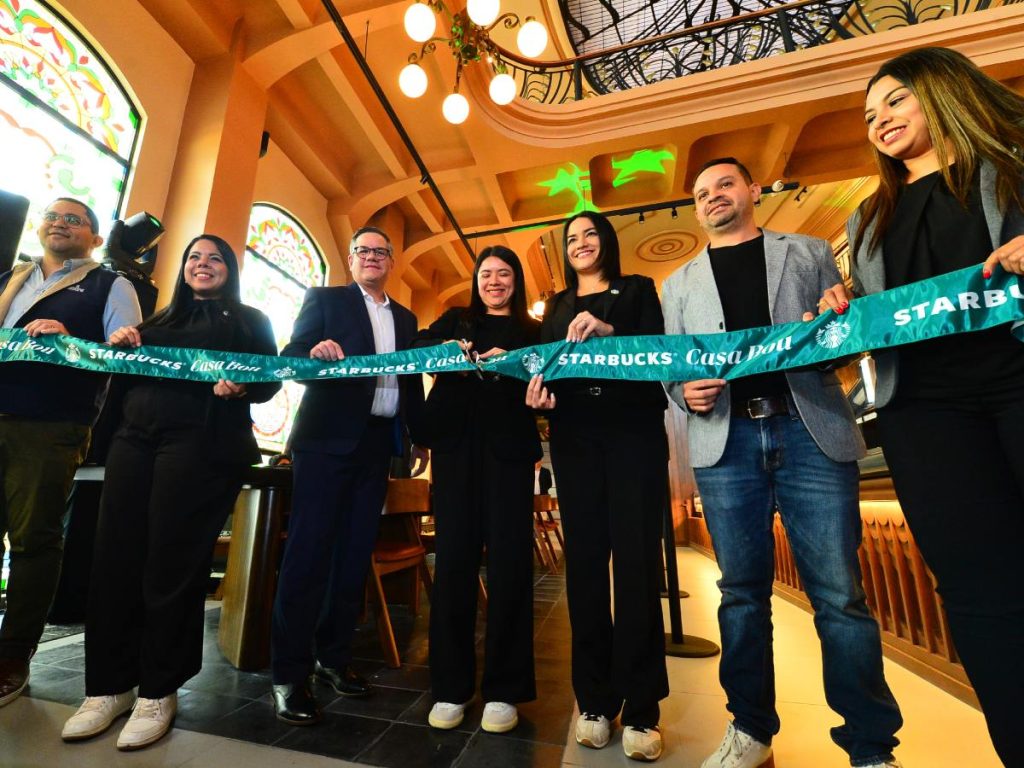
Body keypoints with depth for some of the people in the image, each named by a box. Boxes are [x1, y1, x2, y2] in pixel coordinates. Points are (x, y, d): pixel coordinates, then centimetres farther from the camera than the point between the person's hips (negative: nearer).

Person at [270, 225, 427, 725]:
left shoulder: (405, 318, 18)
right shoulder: (324, 300, 7)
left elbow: (412, 381, 16)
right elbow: (290, 357, -2)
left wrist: (419, 438, 11)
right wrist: (315, 352, -24)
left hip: (376, 443, 4)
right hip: (327, 438, -4)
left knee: (356, 551, 9)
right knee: (309, 549, -3)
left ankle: (334, 656, 23)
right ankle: (290, 672, 10)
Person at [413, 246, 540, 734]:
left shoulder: (532, 332, 14)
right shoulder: (455, 319, 19)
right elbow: (415, 347, 4)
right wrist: (444, 347, -17)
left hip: (507, 449, -1)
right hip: (456, 445, 2)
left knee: (508, 561, -1)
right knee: (453, 558, 3)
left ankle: (503, 689, 15)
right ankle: (450, 687, 17)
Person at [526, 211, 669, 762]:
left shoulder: (637, 289, 13)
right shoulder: (556, 307, 22)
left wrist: (609, 332, -19)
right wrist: (539, 388, -10)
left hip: (635, 435, -2)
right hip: (575, 440, 3)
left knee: (636, 562, -3)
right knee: (584, 562, 2)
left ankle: (640, 709, 9)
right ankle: (594, 700, 15)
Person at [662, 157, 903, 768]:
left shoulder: (810, 254, 19)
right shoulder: (681, 283, 20)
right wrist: (684, 390, -7)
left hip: (810, 431, 0)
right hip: (726, 440, 1)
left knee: (839, 593, 0)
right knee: (742, 591, 7)